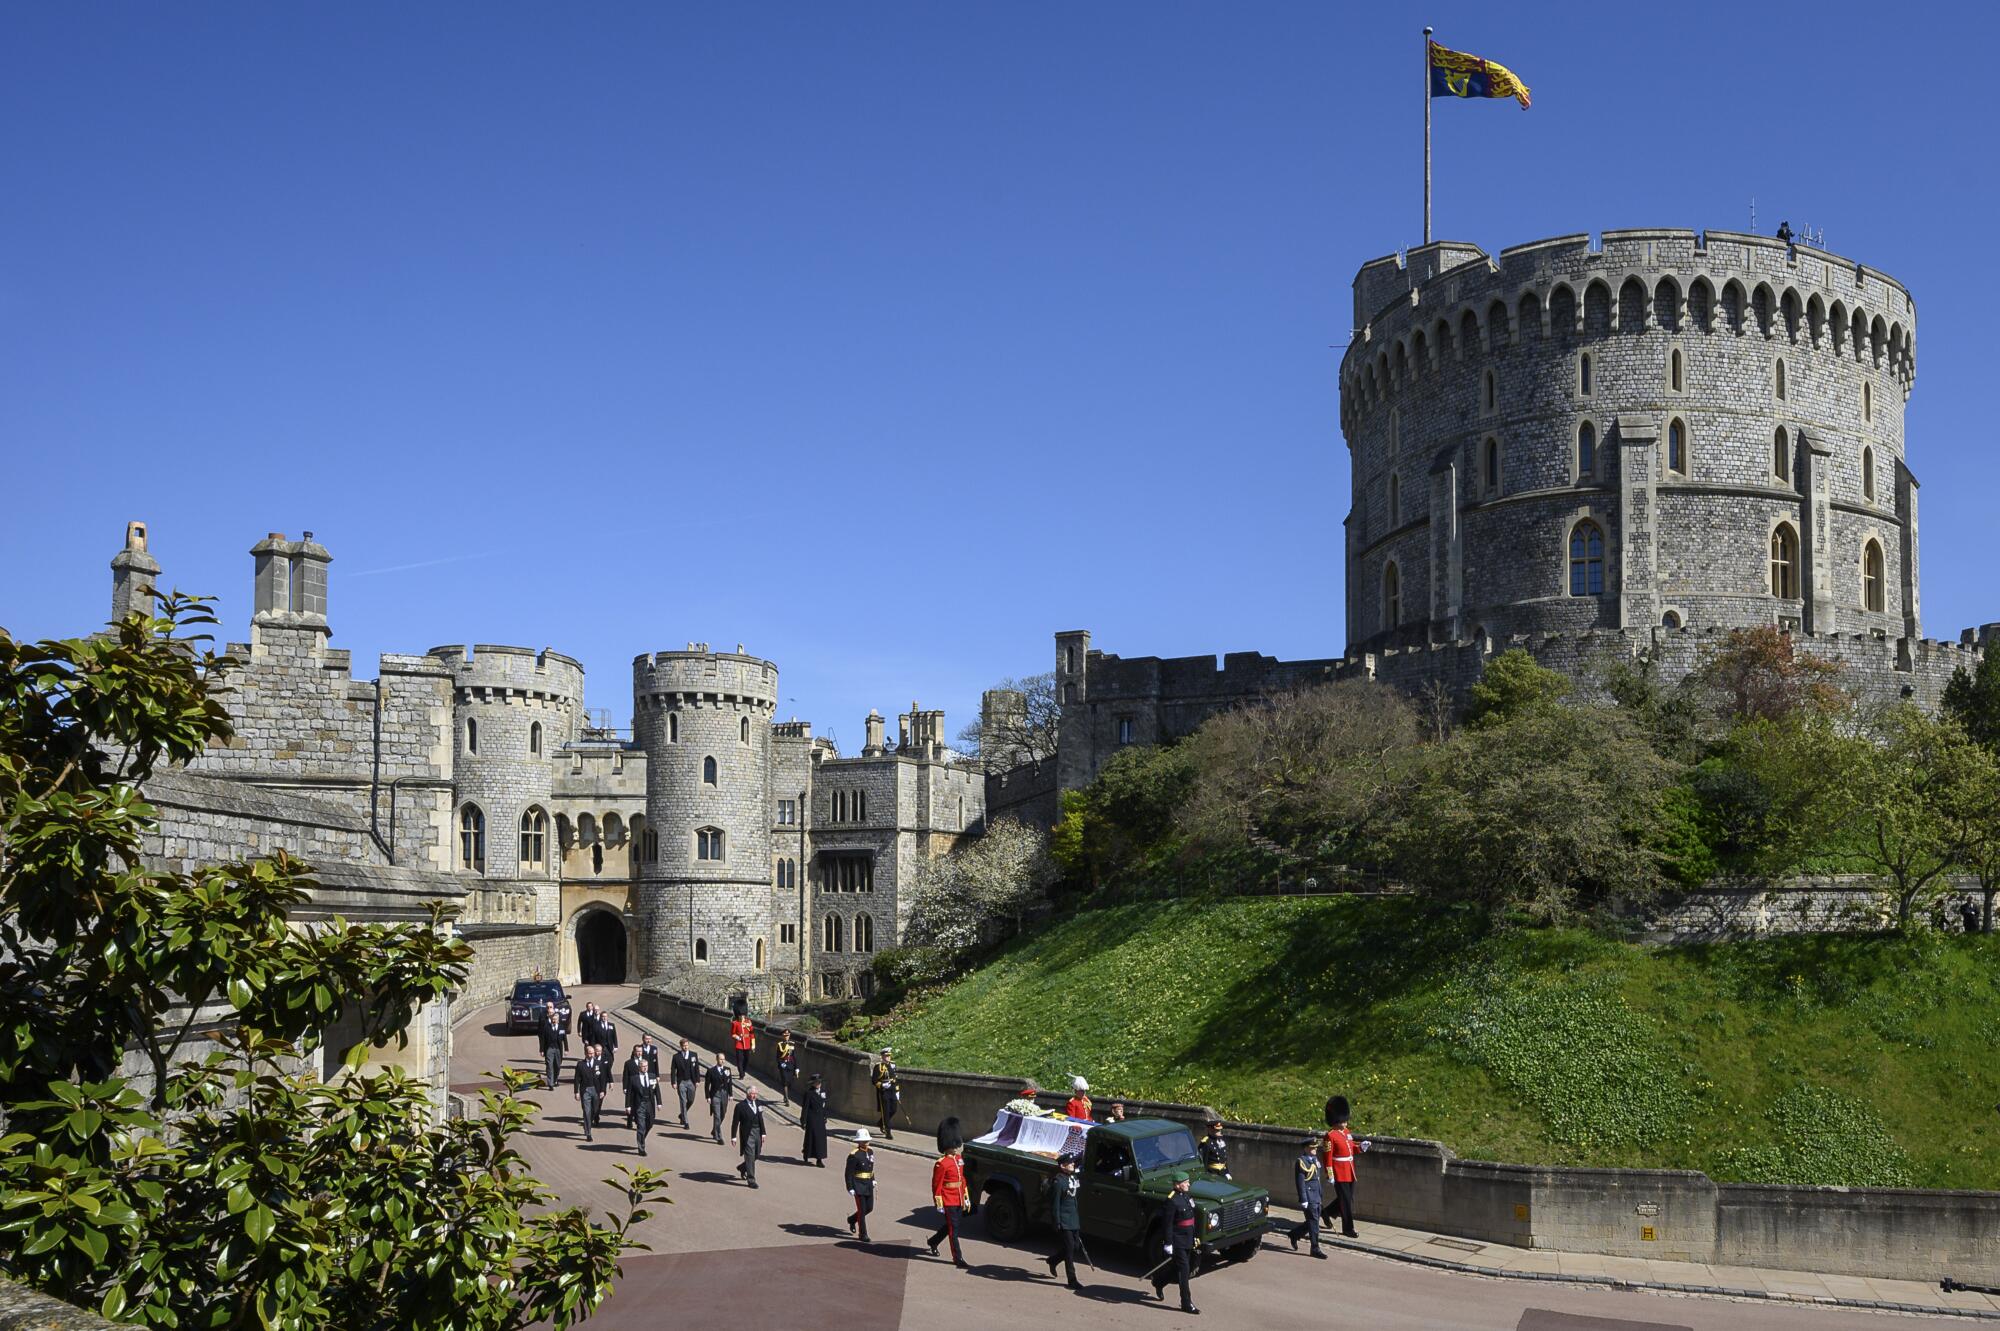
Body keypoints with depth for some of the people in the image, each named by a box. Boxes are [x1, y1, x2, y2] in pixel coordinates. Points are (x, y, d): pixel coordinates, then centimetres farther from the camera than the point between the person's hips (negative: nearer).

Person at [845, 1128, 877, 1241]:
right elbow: (849, 1173, -16)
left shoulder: (870, 1151, 5)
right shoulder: (854, 1155, -18)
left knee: (869, 1207, 12)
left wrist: (873, 1180, 19)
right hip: (858, 1186, -7)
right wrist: (850, 1188, -17)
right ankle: (863, 1234, 10)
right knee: (862, 1210, -2)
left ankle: (852, 1219, 37)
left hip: (868, 1185, 7)